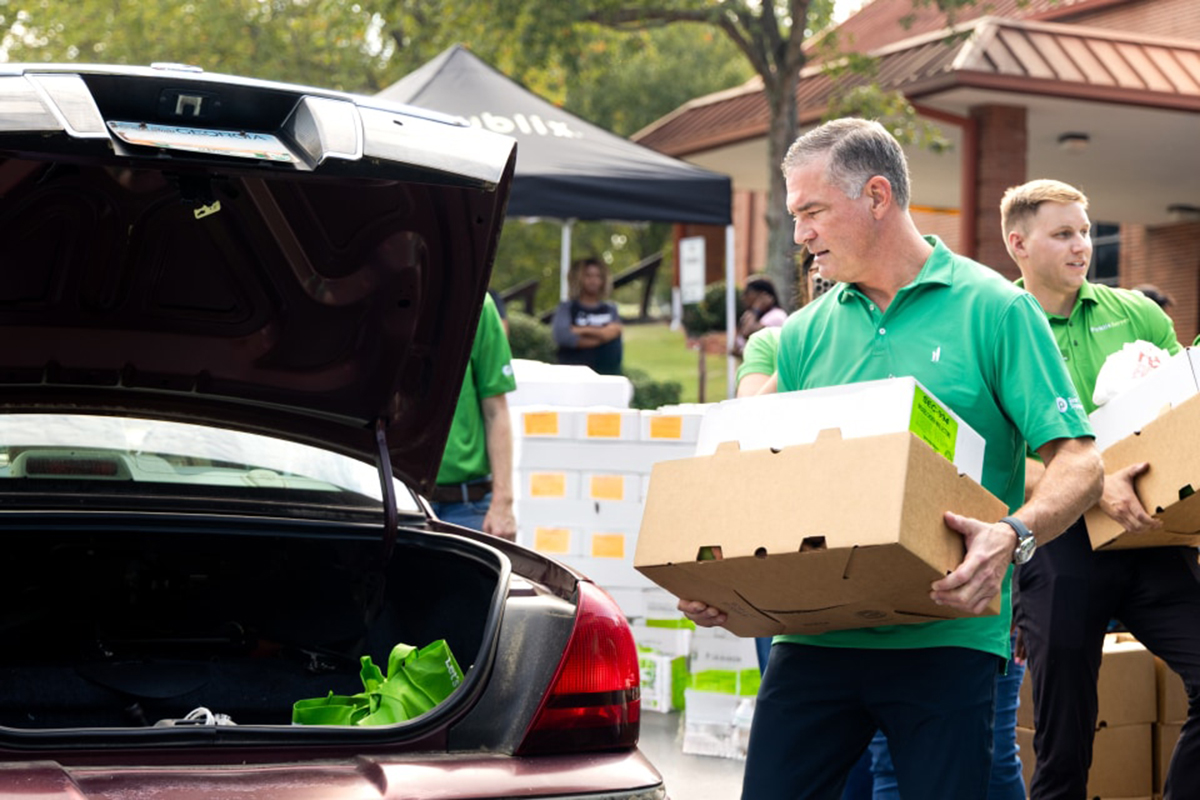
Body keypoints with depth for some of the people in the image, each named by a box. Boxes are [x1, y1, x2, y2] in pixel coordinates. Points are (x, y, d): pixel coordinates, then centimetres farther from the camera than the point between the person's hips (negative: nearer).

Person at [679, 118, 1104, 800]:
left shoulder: (995, 310, 0)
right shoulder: (806, 333, 14)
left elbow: (1079, 462, -6)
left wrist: (1014, 534, -26)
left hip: (945, 637, -4)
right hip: (813, 635, 4)